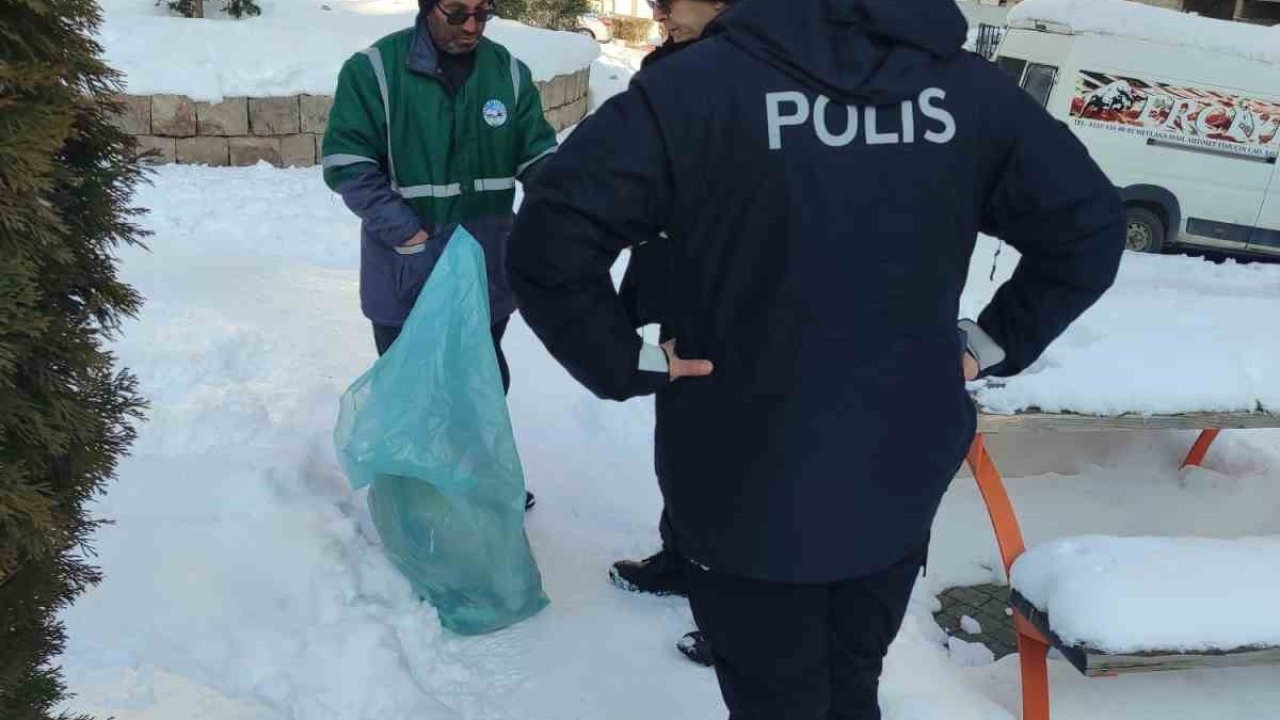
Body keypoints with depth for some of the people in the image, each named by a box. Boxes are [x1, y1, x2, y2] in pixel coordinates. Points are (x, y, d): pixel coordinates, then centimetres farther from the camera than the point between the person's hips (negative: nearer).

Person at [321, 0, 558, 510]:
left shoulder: (510, 72, -1)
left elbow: (538, 156, 2)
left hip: (485, 272, 4)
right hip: (405, 273, -4)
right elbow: (347, 165, -15)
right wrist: (407, 233, -23)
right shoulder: (373, 70, -13)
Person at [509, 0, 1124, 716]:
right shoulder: (972, 86, -2)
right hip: (899, 487, 4)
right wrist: (992, 345, 7)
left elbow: (552, 241, -22)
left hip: (747, 494, -3)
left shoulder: (693, 84, -15)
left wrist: (629, 362, -10)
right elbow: (1090, 225, 5)